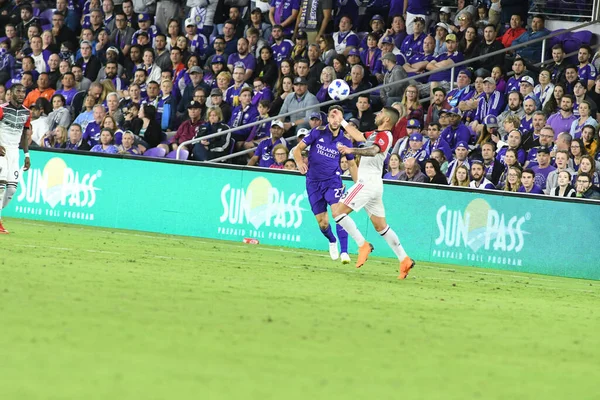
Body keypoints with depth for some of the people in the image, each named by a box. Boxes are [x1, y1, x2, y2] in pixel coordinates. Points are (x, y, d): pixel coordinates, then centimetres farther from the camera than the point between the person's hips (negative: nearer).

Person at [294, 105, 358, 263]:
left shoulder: (345, 140, 1)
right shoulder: (318, 132, -3)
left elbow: (352, 164, 13)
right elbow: (298, 149, 1)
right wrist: (300, 163, -19)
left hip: (333, 180, -1)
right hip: (314, 182, 1)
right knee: (322, 223, 4)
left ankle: (344, 251, -23)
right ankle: (332, 241, 37)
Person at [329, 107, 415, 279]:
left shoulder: (384, 135, -12)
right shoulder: (375, 134, 18)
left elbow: (373, 151, -32)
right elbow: (359, 136, 34)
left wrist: (352, 150, -47)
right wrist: (342, 121, 39)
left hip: (368, 182, -10)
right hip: (373, 185, 10)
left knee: (338, 211, -12)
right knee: (381, 226, 11)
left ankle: (363, 244, -14)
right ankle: (404, 260, 8)